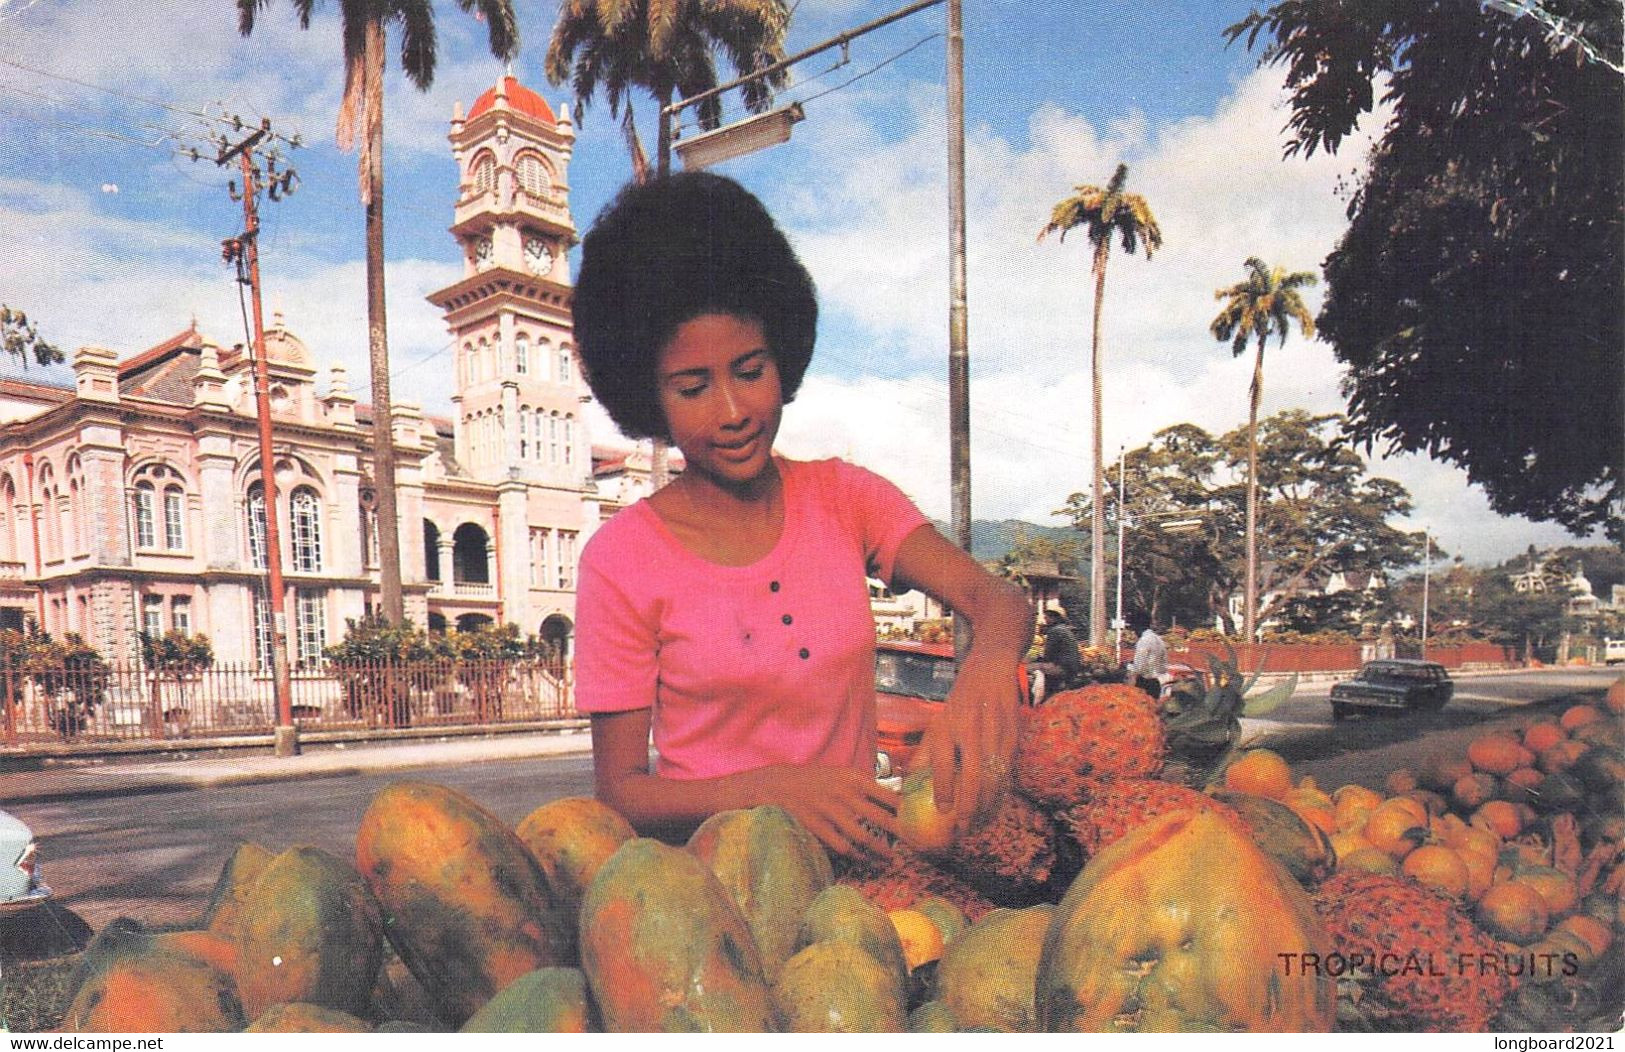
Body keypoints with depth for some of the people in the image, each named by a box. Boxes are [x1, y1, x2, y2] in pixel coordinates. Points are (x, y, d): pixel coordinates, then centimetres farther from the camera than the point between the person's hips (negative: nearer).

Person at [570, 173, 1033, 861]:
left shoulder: (843, 496, 6)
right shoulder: (620, 558, -4)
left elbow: (999, 601, -6)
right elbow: (620, 791, -4)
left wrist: (987, 668, -30)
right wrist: (771, 788, -21)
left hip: (857, 855, 2)